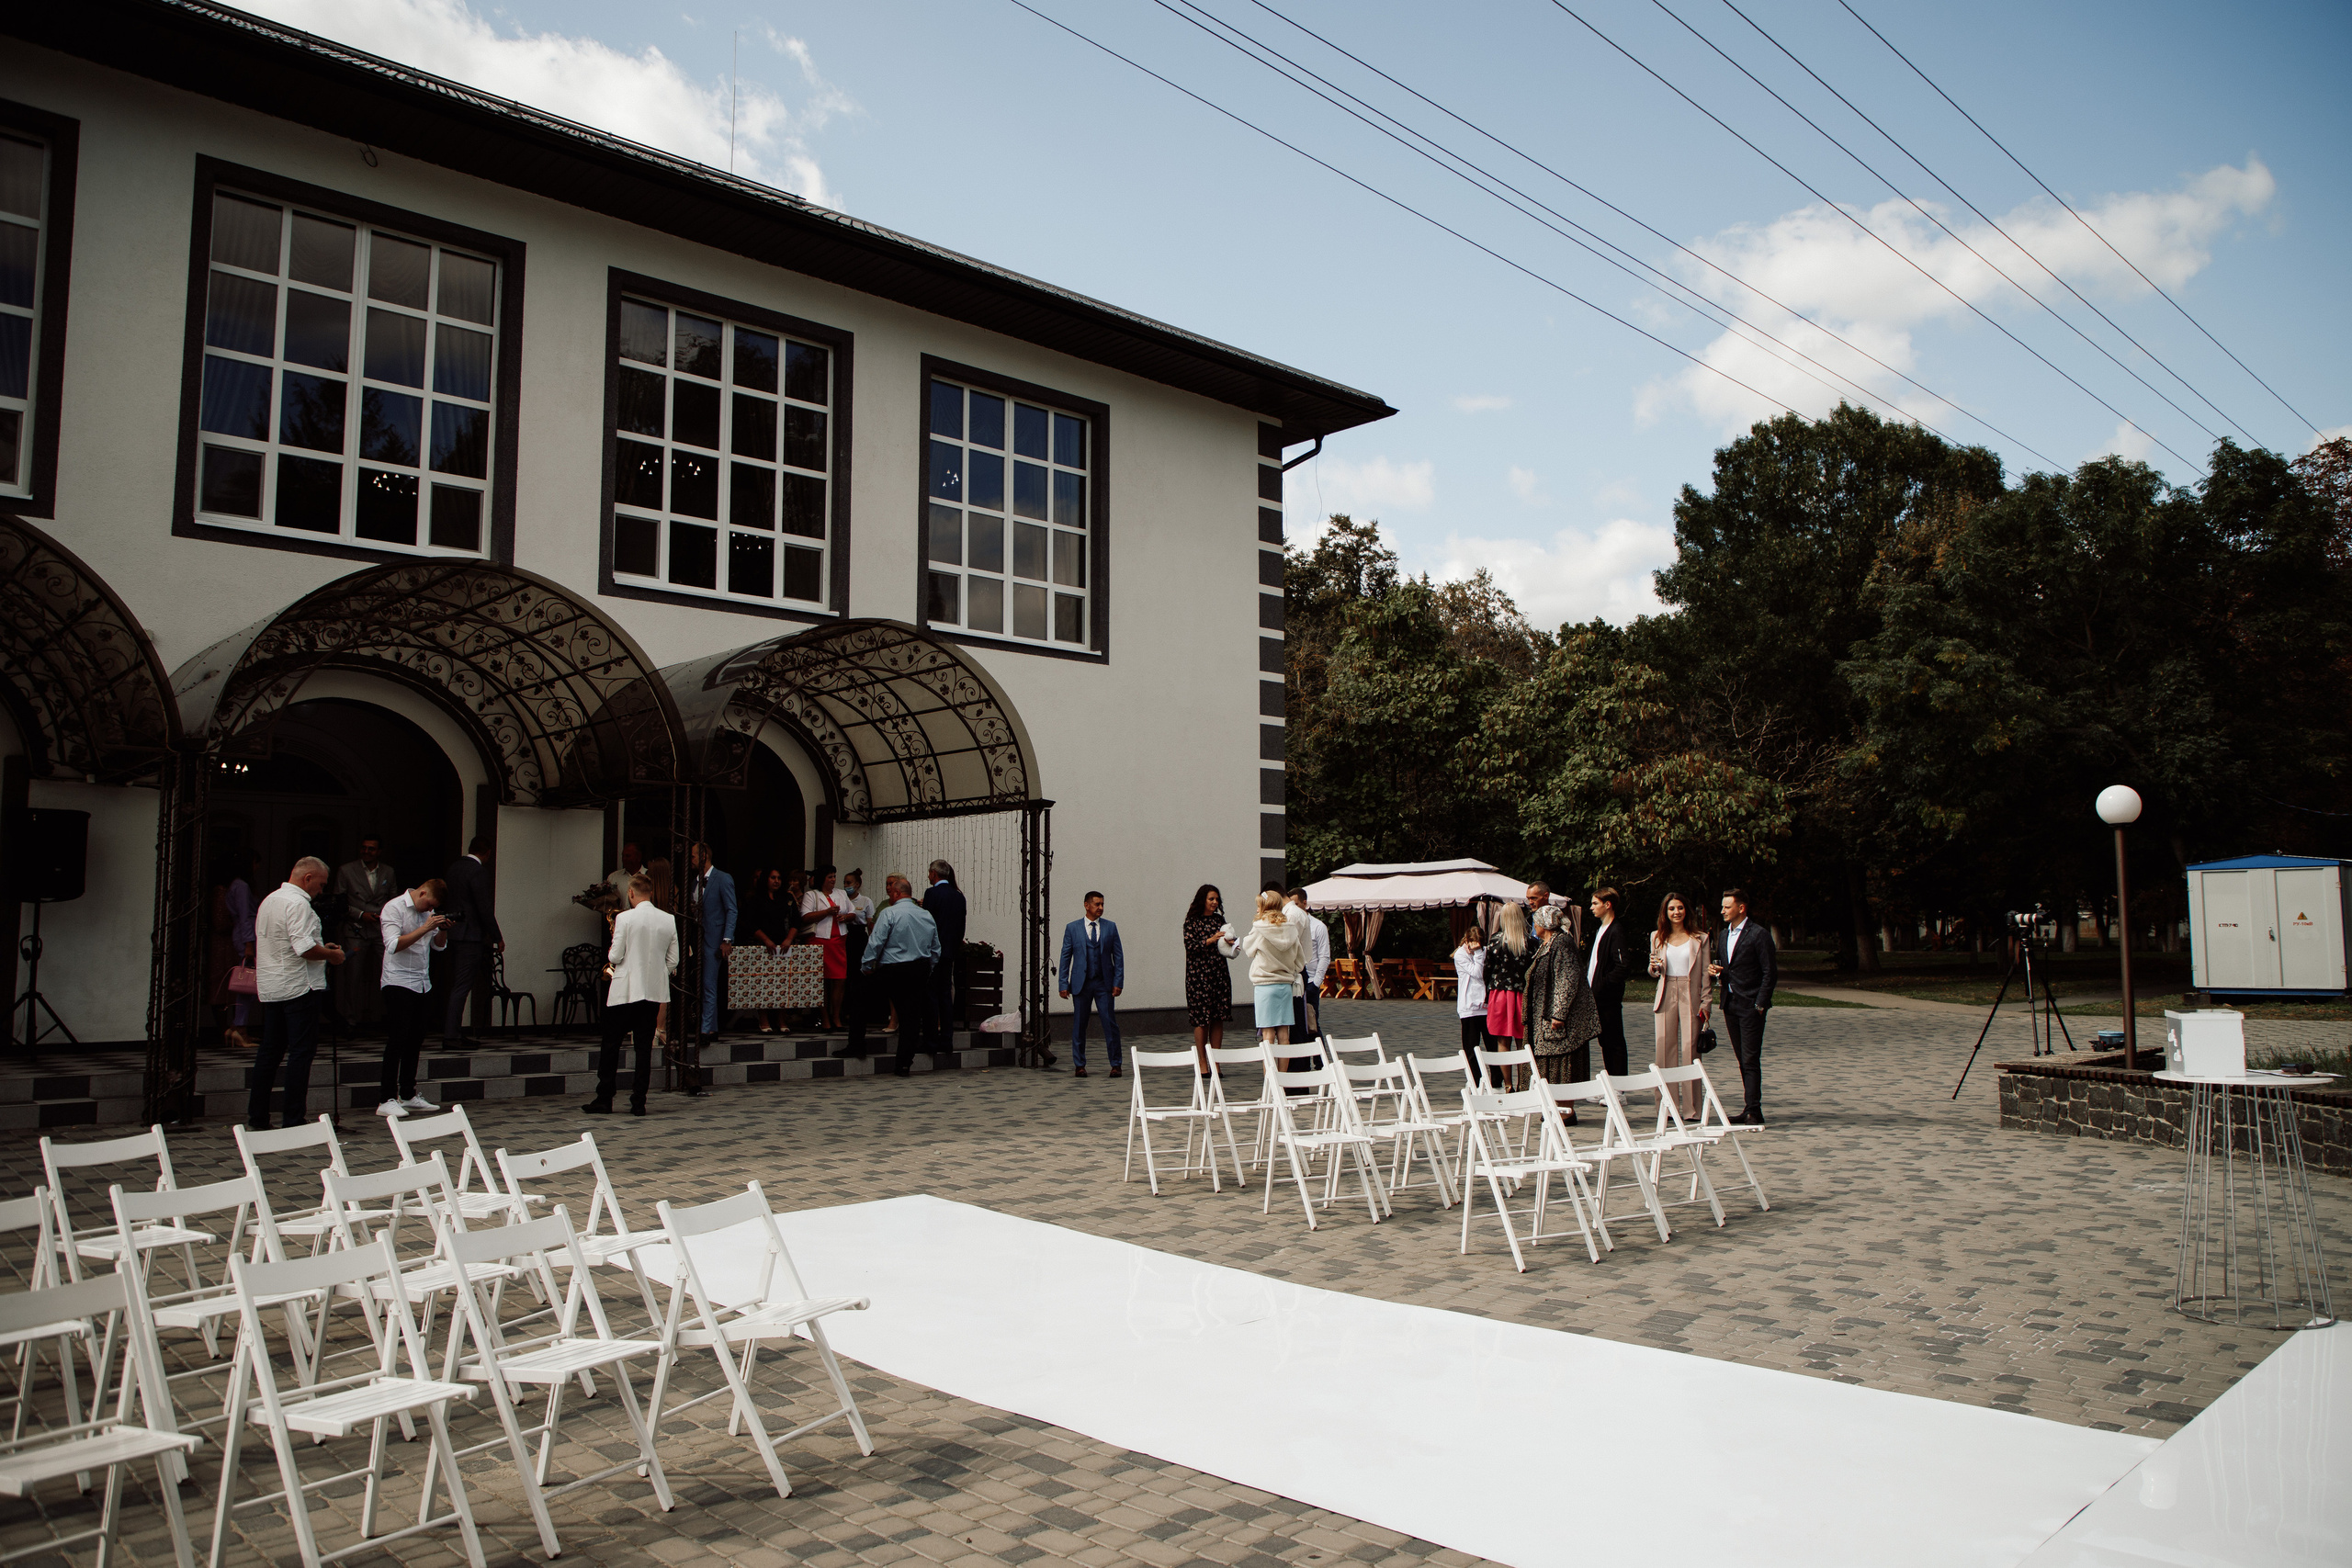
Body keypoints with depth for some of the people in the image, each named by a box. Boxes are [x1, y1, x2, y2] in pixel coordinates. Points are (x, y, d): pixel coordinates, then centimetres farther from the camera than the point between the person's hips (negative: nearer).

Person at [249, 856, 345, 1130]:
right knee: (301, 1052, -4)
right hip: (299, 988, -9)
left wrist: (320, 947, 18)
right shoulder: (298, 903, -16)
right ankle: (293, 1120, -3)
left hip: (270, 988, 10)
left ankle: (257, 1118, 18)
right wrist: (331, 954, -8)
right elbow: (304, 948, -24)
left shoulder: (270, 900, 16)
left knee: (270, 1052, 14)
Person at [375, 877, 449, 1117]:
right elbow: (393, 945, -20)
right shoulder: (393, 908, -8)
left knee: (415, 1039, 8)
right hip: (398, 982, -7)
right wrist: (424, 929, -23)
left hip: (421, 983, 7)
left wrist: (442, 929, -3)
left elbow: (439, 945, 17)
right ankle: (388, 1101, -11)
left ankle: (408, 1096, 16)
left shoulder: (428, 911, 15)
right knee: (397, 1041, -11)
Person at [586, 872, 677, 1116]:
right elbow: (673, 960, 4)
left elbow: (615, 956, -9)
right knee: (645, 1047, 7)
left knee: (611, 1044, 7)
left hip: (625, 991, -4)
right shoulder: (669, 920, 2)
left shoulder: (625, 918, -10)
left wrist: (611, 954, 13)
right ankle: (638, 1102, 6)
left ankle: (604, 1100, 9)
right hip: (654, 991, 4)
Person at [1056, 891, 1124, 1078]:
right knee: (1079, 1025, 4)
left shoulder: (1110, 927, 7)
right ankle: (1079, 1065, 14)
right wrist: (1063, 984, -1)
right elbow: (1065, 957, 5)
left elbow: (1118, 956, 7)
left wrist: (1118, 982, -2)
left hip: (1104, 984, 0)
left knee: (1110, 1023, -3)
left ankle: (1116, 1064, 6)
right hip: (1081, 984, 0)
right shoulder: (1072, 928, 5)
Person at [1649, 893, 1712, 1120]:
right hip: (1666, 998, 2)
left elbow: (1705, 975, 3)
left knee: (1690, 1053, -4)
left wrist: (1705, 1004, -5)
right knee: (1665, 1052, 1)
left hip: (1691, 998, -2)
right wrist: (1653, 967, -8)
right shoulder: (1658, 937, 10)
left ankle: (1691, 1109, 1)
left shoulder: (1700, 939, 4)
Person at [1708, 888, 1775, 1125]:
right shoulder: (1725, 934, 15)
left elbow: (1770, 973, -10)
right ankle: (1750, 1108, 14)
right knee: (1743, 1060, 10)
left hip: (1750, 1006, -7)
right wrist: (1715, 972, 0)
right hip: (1730, 1005, 7)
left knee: (1750, 1060, -8)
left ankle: (1753, 1111, -6)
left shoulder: (1758, 934, -8)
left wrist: (1760, 1004, -14)